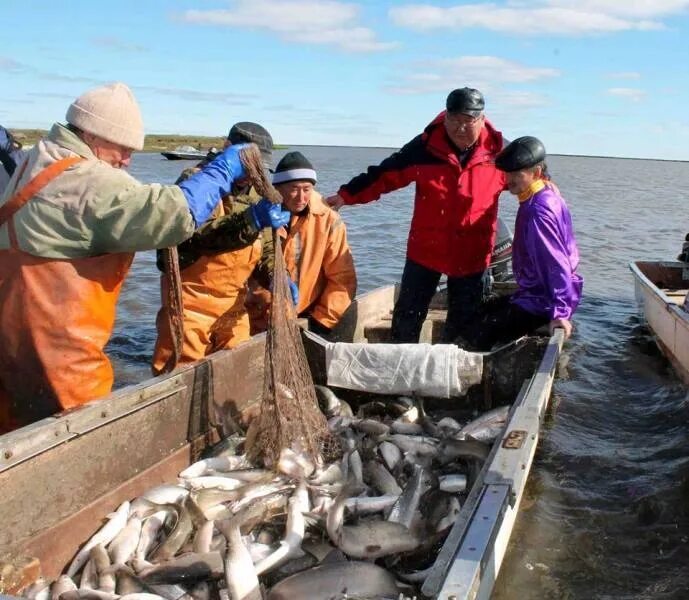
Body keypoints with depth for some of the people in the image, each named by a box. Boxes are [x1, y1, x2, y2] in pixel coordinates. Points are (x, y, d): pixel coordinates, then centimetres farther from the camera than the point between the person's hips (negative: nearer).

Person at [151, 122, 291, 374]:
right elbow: (194, 234, -27)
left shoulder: (256, 194, 10)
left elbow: (266, 248, 12)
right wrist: (250, 221, -38)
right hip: (192, 300, -6)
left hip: (233, 303, 6)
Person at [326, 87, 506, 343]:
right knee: (407, 316, 10)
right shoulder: (425, 147, -9)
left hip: (472, 255, 1)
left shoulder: (498, 152, -7)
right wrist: (346, 195, -5)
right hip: (425, 249, 0)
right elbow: (385, 174, -4)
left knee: (464, 322, 14)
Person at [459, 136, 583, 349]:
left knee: (479, 336, -15)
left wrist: (560, 311, -34)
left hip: (542, 301, -11)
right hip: (536, 293, 11)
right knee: (481, 312, 24)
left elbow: (556, 262, -31)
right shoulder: (548, 194, 7)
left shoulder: (538, 210, -25)